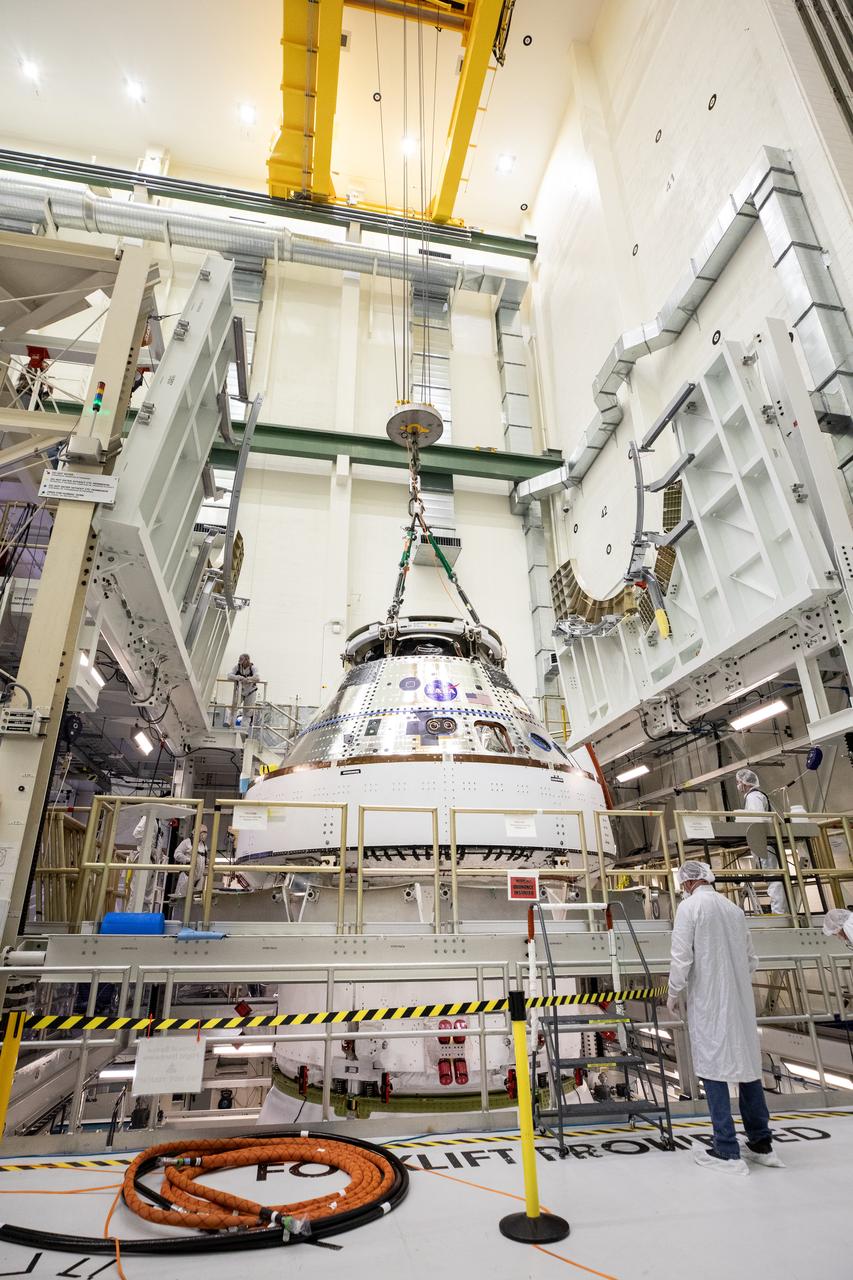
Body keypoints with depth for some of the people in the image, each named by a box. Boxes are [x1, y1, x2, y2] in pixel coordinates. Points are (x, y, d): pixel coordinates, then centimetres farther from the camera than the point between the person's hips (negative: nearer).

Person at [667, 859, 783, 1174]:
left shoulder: (689, 906, -11)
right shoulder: (734, 908, 8)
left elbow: (681, 957, -13)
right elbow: (751, 960, 14)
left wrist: (674, 994, 0)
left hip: (708, 1001, -6)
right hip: (740, 1000, 6)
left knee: (713, 1066, 1)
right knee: (746, 1062, 16)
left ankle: (726, 1152, 6)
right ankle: (761, 1143, 26)